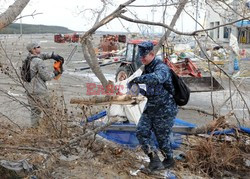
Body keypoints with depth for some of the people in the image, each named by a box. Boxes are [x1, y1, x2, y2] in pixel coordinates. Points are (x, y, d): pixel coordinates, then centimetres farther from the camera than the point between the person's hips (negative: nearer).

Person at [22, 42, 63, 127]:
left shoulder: (28, 58, 3)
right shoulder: (38, 61, -21)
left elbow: (41, 55, 19)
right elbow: (46, 76, -17)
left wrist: (52, 55, 6)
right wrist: (55, 73, 0)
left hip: (29, 89, 8)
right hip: (39, 91, -8)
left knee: (34, 110, 17)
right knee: (48, 110, 6)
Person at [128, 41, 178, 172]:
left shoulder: (162, 68, -22)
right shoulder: (147, 68, 6)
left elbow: (156, 78, -47)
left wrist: (136, 80, -40)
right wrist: (142, 91, 4)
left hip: (164, 110, -8)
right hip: (150, 108, 8)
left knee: (162, 137, 7)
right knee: (141, 133, -1)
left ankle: (169, 160, 33)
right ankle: (155, 160, 8)